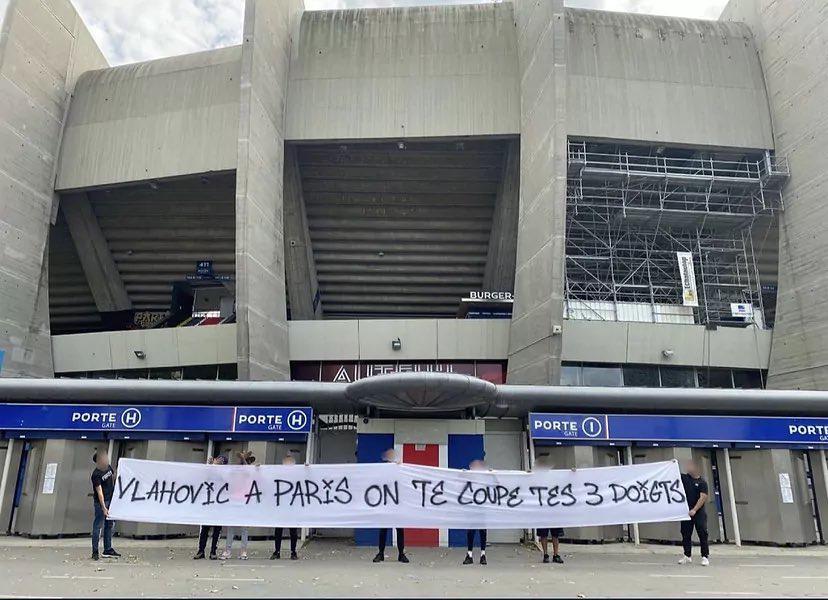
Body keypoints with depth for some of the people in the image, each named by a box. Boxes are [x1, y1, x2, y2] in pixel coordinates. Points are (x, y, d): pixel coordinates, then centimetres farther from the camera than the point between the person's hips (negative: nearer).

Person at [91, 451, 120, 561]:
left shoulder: (109, 467, -1)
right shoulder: (96, 475, -22)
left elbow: (114, 477, 21)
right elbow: (99, 492, -26)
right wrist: (103, 508, -29)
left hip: (110, 499, 8)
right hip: (101, 502, -8)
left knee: (109, 525, 13)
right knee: (98, 526, -2)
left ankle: (108, 549, 22)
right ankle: (95, 552, 7)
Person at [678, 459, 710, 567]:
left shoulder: (702, 482, -6)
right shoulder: (684, 478, 7)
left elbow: (703, 498, -14)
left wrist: (694, 510, -21)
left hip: (698, 512, -4)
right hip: (686, 512, 4)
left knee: (703, 534, -3)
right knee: (686, 535, 9)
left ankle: (705, 556, 4)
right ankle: (687, 556, 19)